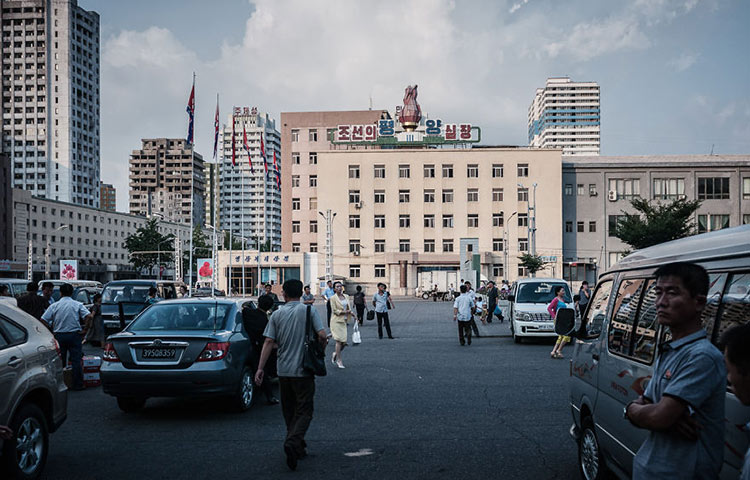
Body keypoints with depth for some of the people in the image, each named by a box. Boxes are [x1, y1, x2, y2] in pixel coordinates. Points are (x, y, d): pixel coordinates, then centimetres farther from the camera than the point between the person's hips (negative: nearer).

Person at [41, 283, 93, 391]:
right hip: (74, 334, -1)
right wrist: (85, 329, -5)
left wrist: (50, 332, 7)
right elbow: (89, 316, -13)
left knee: (59, 361, 11)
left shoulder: (54, 306, 2)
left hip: (59, 335, 1)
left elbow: (43, 320, -2)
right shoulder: (77, 305, -1)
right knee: (76, 360, 2)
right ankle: (78, 385, 2)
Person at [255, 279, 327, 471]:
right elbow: (322, 336, -13)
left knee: (290, 411, 17)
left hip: (283, 370, 3)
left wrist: (260, 368, -3)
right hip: (303, 370, -3)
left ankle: (298, 447, 24)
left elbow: (268, 342, -4)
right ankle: (293, 443, -21)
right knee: (304, 411, 1)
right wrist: (322, 344, 10)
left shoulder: (277, 314, 2)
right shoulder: (309, 311, -4)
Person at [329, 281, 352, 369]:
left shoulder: (346, 296, 12)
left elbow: (349, 308, 20)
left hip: (344, 321, 5)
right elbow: (334, 310, -10)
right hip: (337, 321, -5)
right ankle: (339, 360, 3)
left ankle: (335, 354, 26)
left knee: (344, 342, 0)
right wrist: (345, 312, -14)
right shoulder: (333, 298, -5)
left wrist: (350, 312, 0)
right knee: (339, 340, -7)